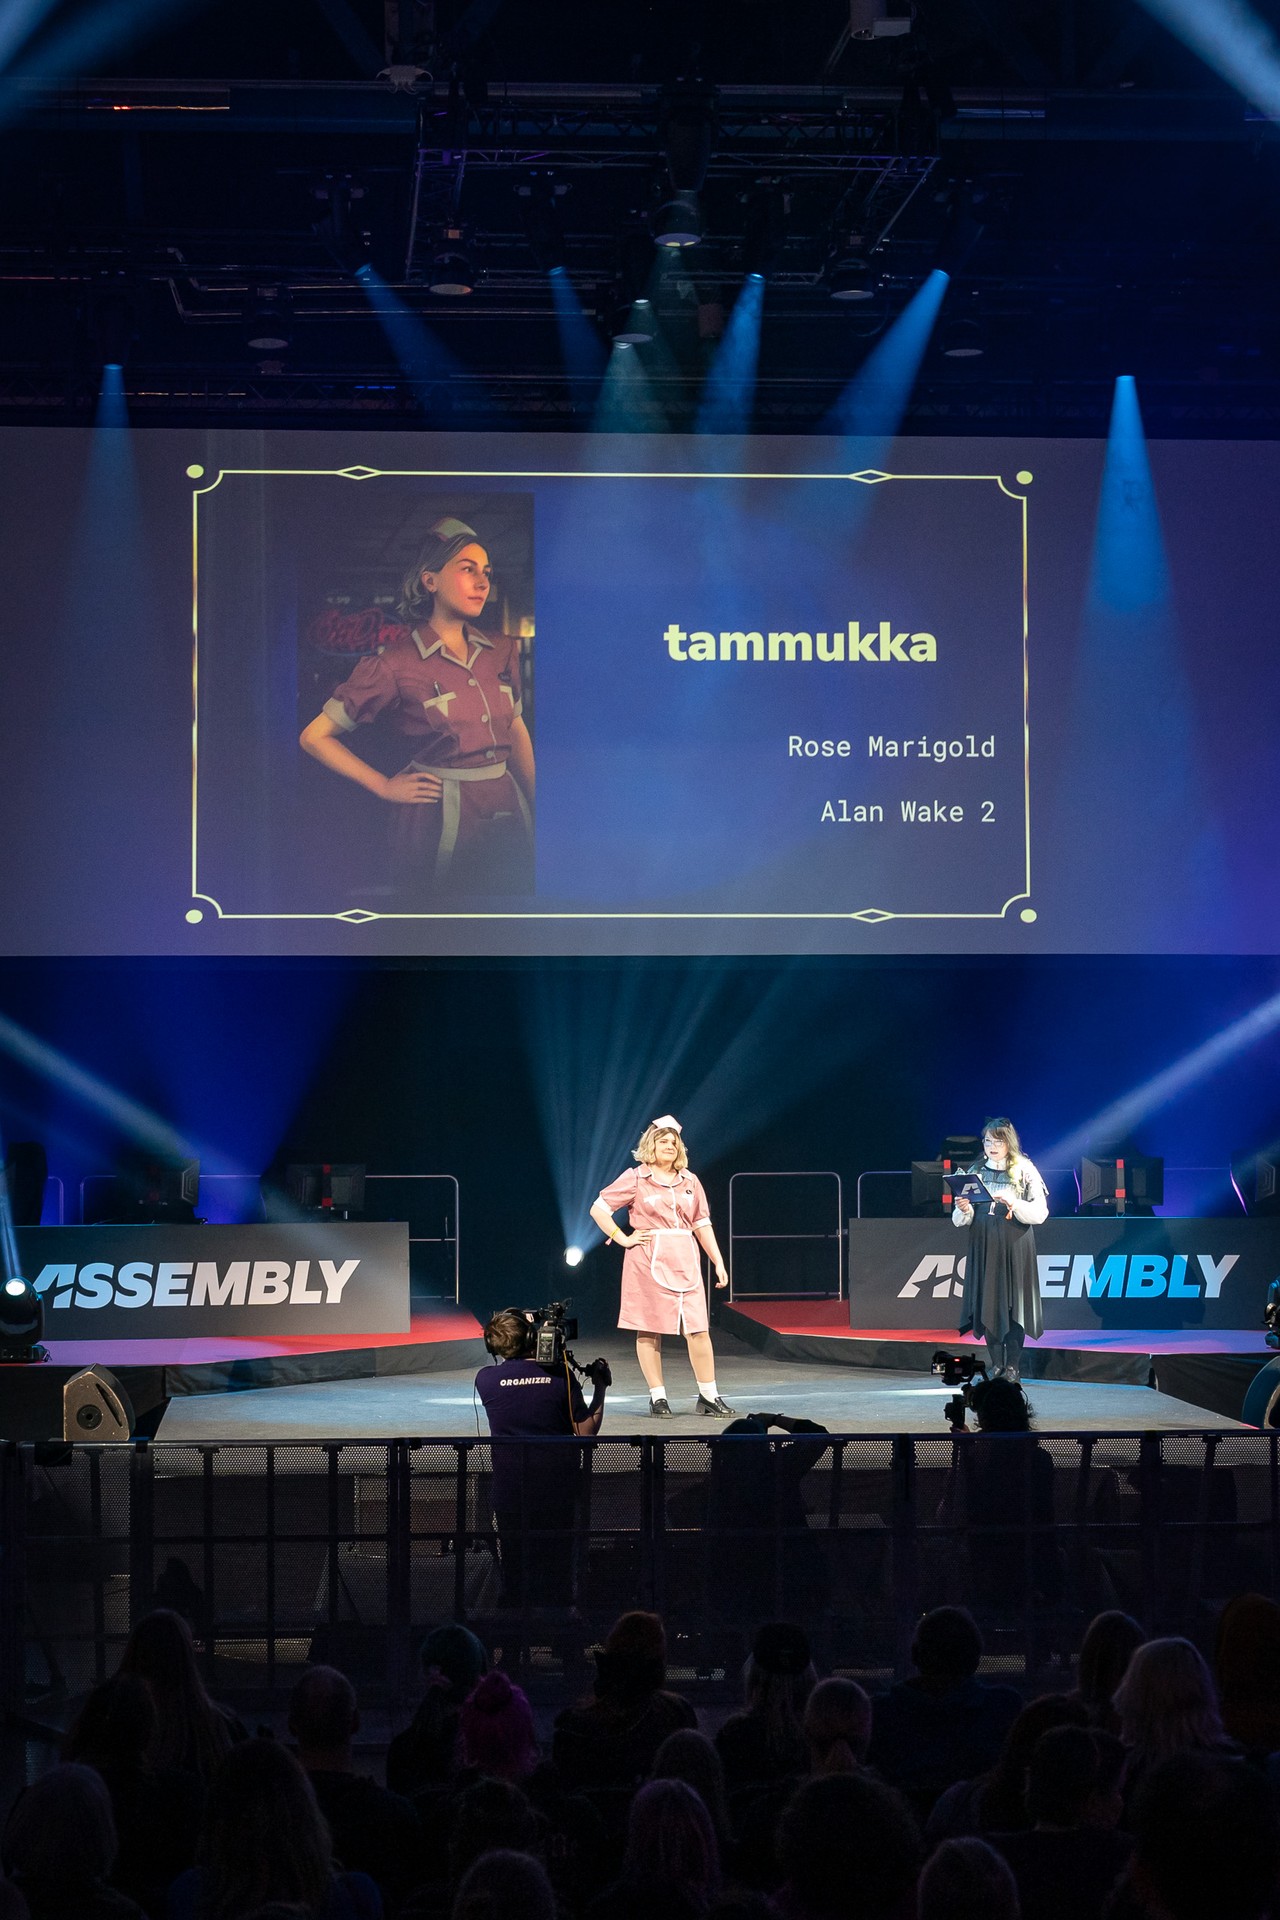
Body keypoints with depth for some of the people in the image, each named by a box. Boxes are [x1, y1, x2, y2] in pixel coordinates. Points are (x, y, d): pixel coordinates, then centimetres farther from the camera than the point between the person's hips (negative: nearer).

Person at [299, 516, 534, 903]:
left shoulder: (502, 650, 5)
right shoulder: (396, 663, -9)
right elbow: (315, 736, -5)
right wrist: (385, 787, -5)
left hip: (509, 812, 5)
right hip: (440, 823, -5)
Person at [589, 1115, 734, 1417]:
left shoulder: (689, 1181, 13)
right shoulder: (635, 1179, 2)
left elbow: (702, 1225, 15)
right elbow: (598, 1209, 1)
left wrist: (719, 1263, 11)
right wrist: (623, 1239, -3)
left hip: (685, 1261, 3)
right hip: (648, 1263, -3)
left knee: (699, 1329, -4)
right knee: (649, 1330, 1)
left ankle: (708, 1397, 1)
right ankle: (658, 1397, 8)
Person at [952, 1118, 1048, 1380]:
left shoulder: (1024, 1172, 1)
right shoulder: (977, 1172, 11)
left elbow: (1040, 1212, -4)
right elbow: (960, 1220, 12)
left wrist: (1014, 1204, -19)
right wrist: (964, 1210, -11)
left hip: (1014, 1248, -3)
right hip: (983, 1247, 3)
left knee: (1013, 1305, -5)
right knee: (987, 1305, 1)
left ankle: (1013, 1366, 0)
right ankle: (996, 1365, 8)